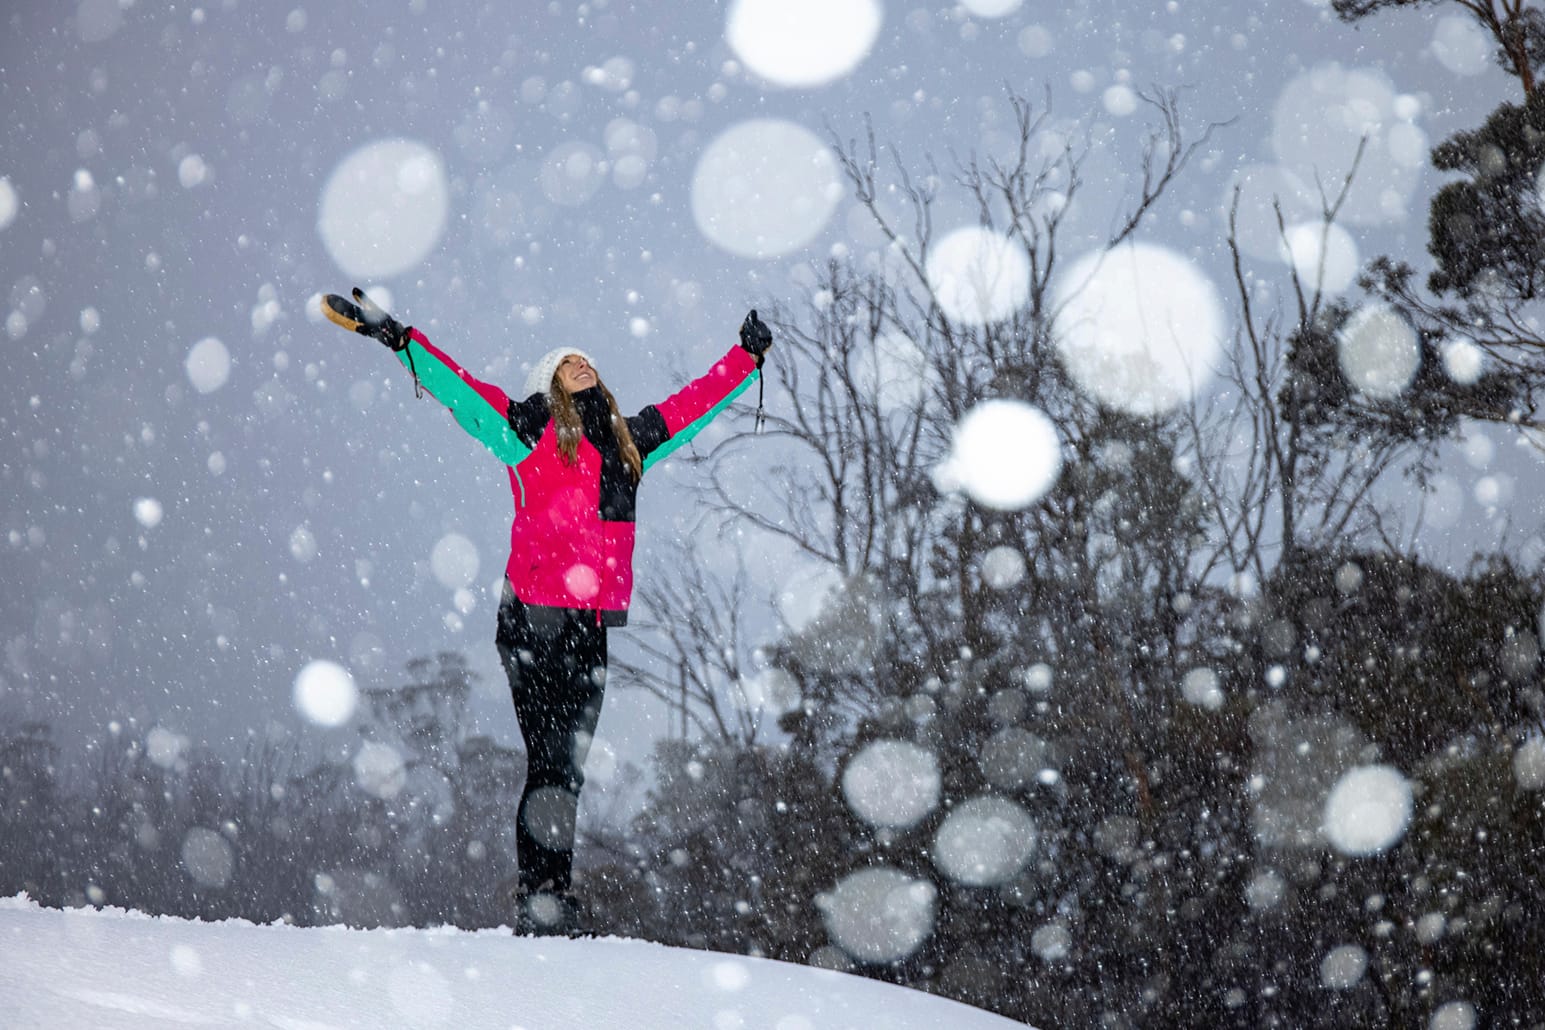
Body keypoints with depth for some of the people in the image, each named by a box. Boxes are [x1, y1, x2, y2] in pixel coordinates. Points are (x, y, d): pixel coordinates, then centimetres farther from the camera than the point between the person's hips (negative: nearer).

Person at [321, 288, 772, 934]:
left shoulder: (627, 442, 18)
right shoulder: (531, 432, 3)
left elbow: (691, 404, 30)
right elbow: (460, 389, -2)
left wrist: (747, 356, 38)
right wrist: (398, 338, -10)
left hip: (591, 627, 5)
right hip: (536, 619, -5)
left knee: (567, 768, 6)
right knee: (551, 765, -7)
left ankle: (548, 903, 9)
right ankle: (540, 902, -2)